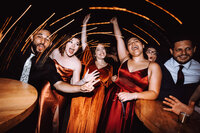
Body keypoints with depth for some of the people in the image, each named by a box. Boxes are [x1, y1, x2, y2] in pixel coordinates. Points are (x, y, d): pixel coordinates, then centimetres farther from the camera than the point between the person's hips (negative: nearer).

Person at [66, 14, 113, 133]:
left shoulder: (109, 67, 8)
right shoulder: (90, 61, 4)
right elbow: (84, 42, 1)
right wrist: (85, 24, 0)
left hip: (96, 97, 1)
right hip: (81, 95, 0)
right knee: (77, 122, 7)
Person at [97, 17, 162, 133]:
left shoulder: (153, 66, -3)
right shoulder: (125, 60, 5)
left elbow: (154, 93, -8)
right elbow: (119, 37, 13)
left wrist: (133, 95, -23)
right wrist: (115, 22, 24)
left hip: (129, 105, -3)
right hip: (112, 100, 4)